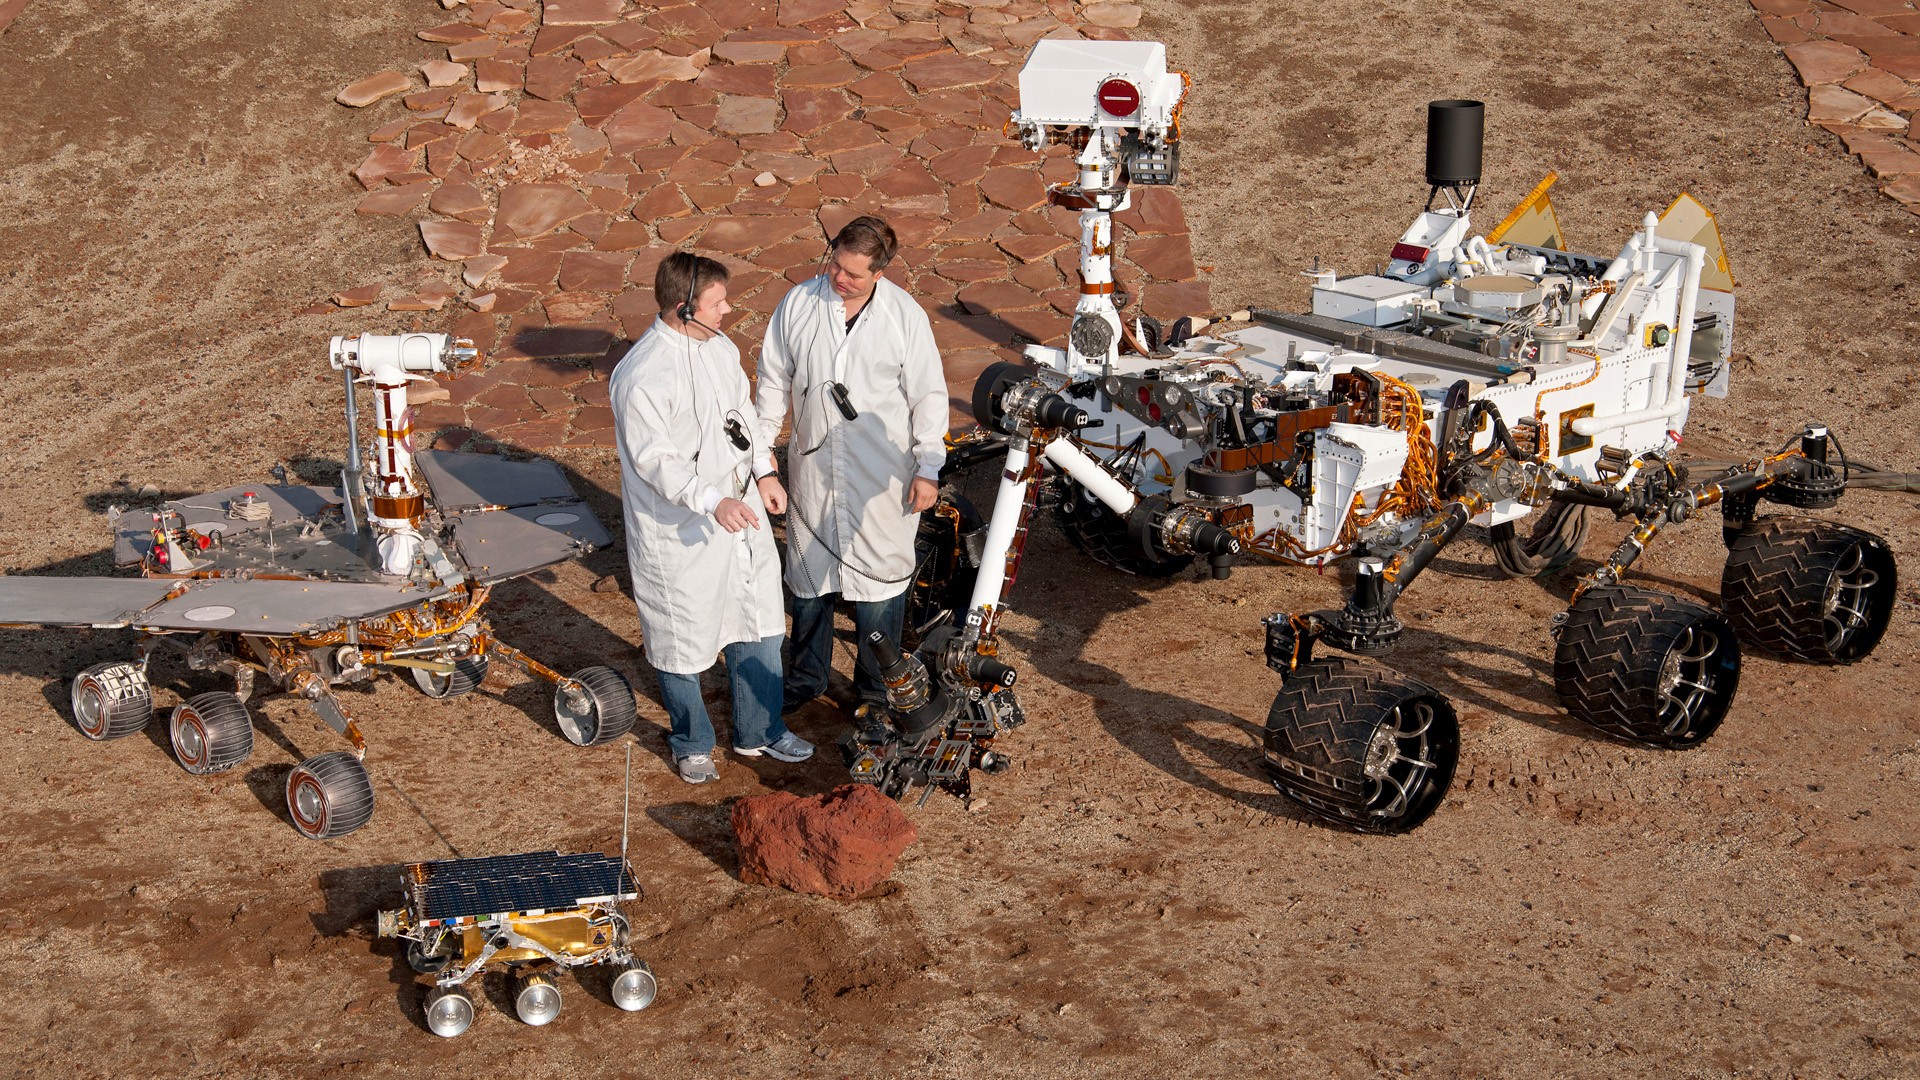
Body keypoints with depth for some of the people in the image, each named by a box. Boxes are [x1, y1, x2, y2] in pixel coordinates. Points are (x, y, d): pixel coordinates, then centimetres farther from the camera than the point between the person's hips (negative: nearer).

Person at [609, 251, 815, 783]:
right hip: (679, 529, -8)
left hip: (741, 509, 8)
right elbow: (653, 460, -25)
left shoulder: (720, 346, 1)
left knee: (758, 622, 18)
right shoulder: (641, 376, -25)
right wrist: (712, 501, -34)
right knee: (682, 638, 10)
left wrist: (764, 471, 7)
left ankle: (758, 731, 37)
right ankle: (692, 744, 32)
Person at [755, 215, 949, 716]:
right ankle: (805, 678, 34)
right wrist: (760, 442, 9)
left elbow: (929, 396, -4)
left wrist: (928, 469, -5)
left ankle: (876, 691, 22)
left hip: (882, 476, -3)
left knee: (878, 580, 5)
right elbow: (774, 378, 8)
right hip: (813, 465, 3)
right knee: (808, 576, 15)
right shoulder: (798, 303, -3)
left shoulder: (904, 315, -9)